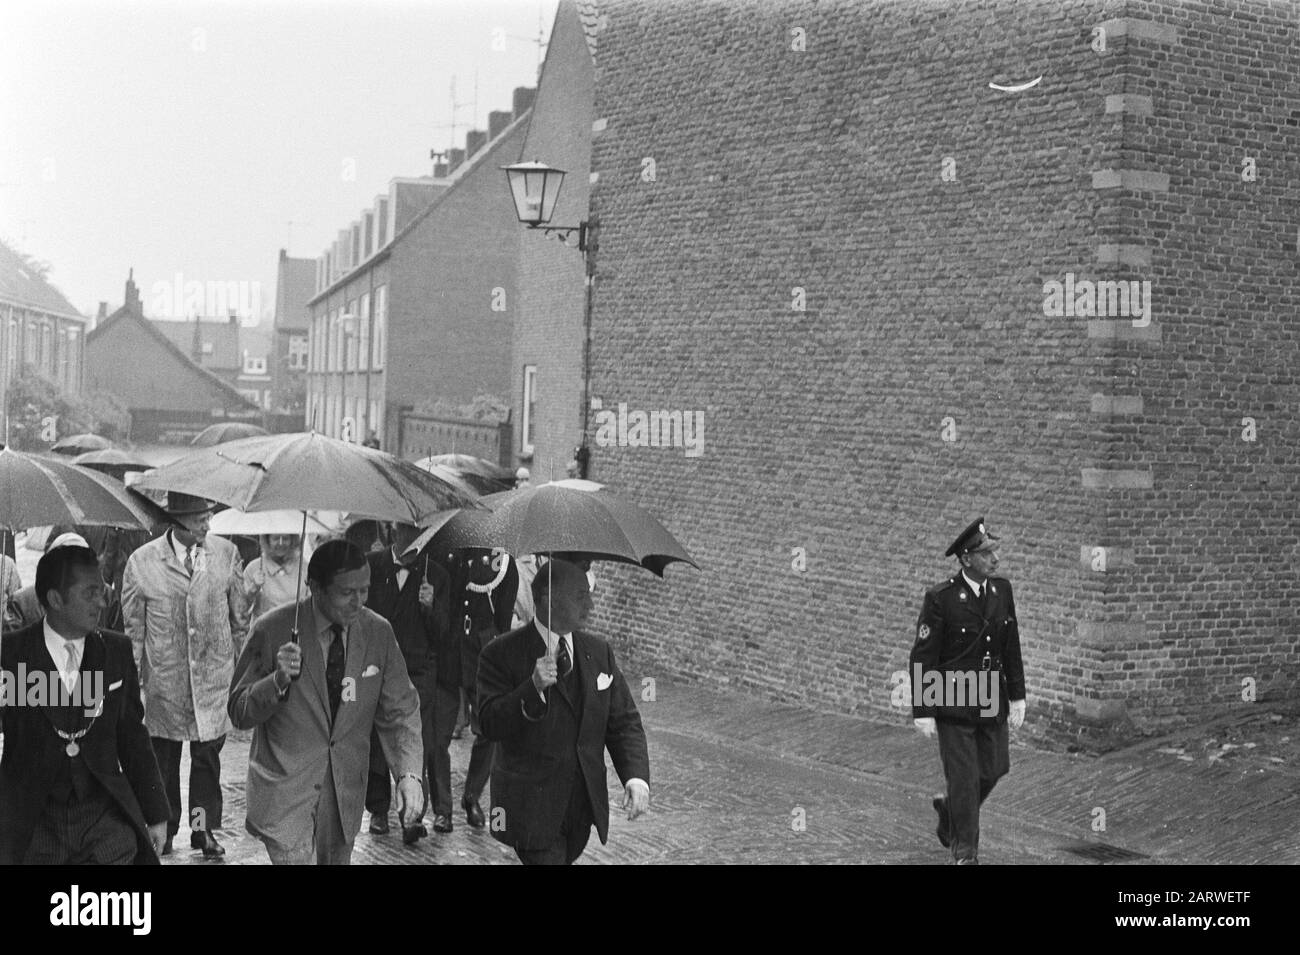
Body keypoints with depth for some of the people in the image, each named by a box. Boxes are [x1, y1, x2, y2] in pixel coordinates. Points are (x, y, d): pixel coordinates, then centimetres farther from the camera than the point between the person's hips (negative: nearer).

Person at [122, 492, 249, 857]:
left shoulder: (227, 554, -2)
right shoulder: (142, 563, -7)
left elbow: (240, 617, 8)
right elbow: (133, 629, 2)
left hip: (214, 675, 1)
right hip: (163, 680, 0)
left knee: (208, 756, 6)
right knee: (163, 757, 10)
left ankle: (204, 828, 18)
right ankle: (164, 830, 24)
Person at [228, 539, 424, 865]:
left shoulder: (379, 632, -2)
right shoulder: (272, 630, -12)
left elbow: (399, 711, 2)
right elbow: (239, 713, -7)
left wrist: (409, 773, -13)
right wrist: (278, 681, -26)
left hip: (346, 788, 4)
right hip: (285, 787, -4)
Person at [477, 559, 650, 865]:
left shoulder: (599, 652, 8)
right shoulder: (501, 654, -7)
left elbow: (624, 722, 6)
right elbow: (490, 725, -16)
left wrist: (636, 777, -10)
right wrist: (533, 688, -30)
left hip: (586, 803, 5)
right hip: (531, 808, -5)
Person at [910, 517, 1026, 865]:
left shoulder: (1002, 589, 0)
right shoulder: (940, 598, -16)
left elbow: (1011, 647, 9)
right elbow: (922, 658, -13)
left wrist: (1017, 695, 8)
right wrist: (922, 712, -13)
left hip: (992, 702, 5)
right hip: (953, 705, -5)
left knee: (993, 769, 9)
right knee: (964, 778, -1)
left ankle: (949, 810, 37)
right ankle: (965, 850, 16)